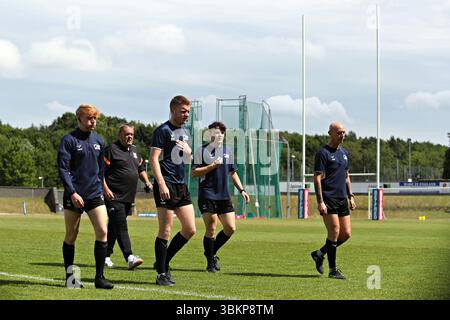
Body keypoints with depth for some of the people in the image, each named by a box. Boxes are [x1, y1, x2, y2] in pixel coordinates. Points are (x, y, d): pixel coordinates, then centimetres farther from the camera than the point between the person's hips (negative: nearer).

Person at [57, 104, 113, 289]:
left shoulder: (98, 141, 11)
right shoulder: (69, 140, -5)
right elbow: (63, 169, -10)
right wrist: (72, 192, -18)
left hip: (95, 195, 4)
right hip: (74, 196, -4)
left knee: (102, 231, -10)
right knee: (71, 237, 4)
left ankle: (99, 277, -6)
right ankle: (70, 276, 16)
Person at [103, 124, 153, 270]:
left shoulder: (134, 151, 18)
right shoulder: (111, 149, -6)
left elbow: (141, 169, 31)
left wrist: (147, 181, 14)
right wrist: (105, 189, -18)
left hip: (128, 198, 8)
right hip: (114, 196, -8)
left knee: (114, 227, 13)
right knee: (120, 227, -14)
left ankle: (106, 256, 20)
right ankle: (129, 258, -24)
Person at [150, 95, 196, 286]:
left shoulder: (185, 132, 17)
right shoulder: (163, 130, -7)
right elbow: (154, 159, -13)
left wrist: (188, 152, 1)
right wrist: (162, 184, -22)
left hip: (181, 186, 8)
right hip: (166, 186, -8)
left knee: (190, 230, 4)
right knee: (165, 231, -5)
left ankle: (163, 263, 18)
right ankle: (161, 274, 2)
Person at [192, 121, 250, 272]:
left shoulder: (226, 151, 14)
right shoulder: (202, 151, -2)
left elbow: (232, 173, 22)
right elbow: (194, 172, -7)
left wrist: (241, 190, 15)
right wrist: (212, 166, -16)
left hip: (224, 196, 6)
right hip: (207, 196, -6)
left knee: (230, 228, 2)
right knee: (211, 229, -7)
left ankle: (211, 252, 21)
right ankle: (210, 263, 5)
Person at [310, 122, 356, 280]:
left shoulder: (344, 153, 16)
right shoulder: (323, 153, -7)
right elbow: (317, 178, -12)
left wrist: (351, 197, 17)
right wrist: (320, 201, -18)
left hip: (342, 199, 8)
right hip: (328, 199, -8)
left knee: (346, 233, 4)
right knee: (334, 232, -9)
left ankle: (320, 253, 21)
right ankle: (332, 270, -1)